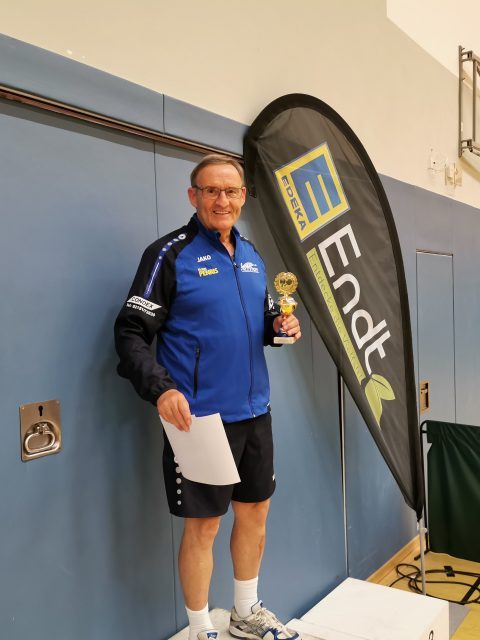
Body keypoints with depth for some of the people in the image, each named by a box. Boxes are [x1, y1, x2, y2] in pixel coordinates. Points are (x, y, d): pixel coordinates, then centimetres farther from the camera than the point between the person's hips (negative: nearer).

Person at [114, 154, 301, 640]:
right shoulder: (170, 253, -9)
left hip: (254, 412, 7)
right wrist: (161, 389, -27)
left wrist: (280, 326, -1)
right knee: (203, 525, 6)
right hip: (200, 416, -6)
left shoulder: (251, 254, 11)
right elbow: (131, 333, -12)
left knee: (255, 513, 17)